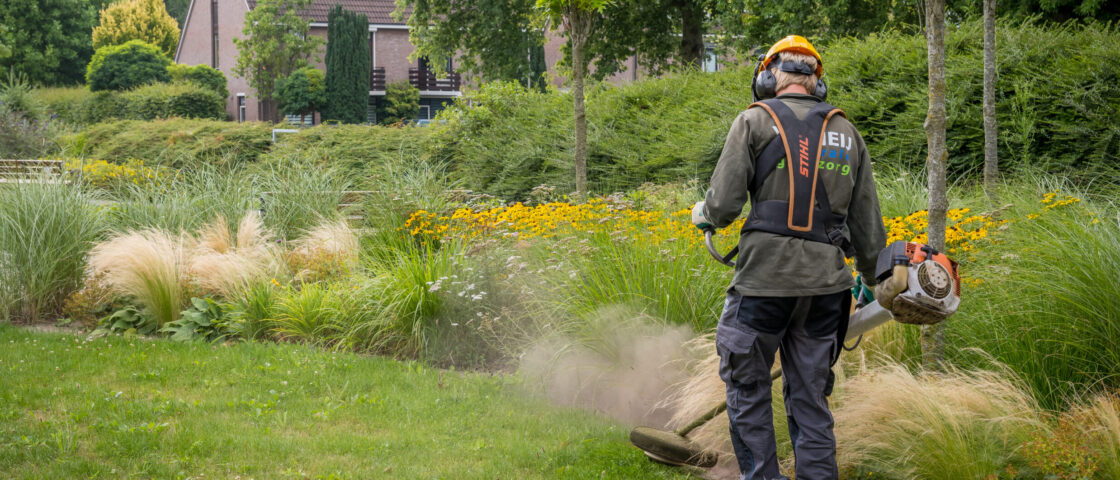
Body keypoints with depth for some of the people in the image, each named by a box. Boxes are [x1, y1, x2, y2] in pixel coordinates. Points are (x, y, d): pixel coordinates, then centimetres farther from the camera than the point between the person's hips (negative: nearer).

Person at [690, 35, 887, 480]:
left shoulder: (755, 121, 0)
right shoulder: (846, 132, 14)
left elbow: (724, 204, -6)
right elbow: (866, 225, 16)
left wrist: (702, 214, 17)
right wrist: (873, 277, 30)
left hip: (765, 277, -4)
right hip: (825, 283, 4)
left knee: (748, 389, 8)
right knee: (810, 398, 12)